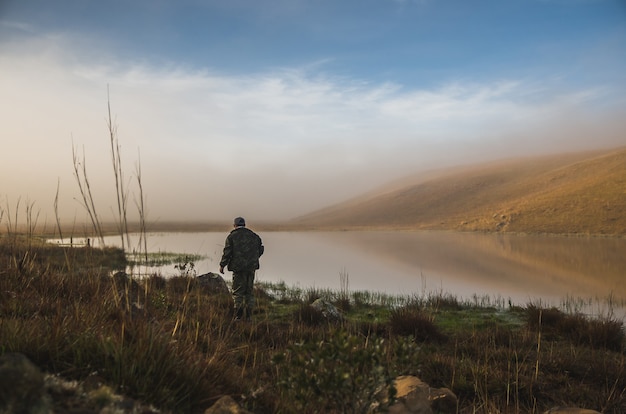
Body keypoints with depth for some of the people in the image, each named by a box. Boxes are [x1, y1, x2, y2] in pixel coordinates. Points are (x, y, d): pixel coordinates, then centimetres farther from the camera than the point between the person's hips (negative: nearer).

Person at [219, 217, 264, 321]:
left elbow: (227, 252, -8)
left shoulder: (231, 236, -3)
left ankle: (238, 316, -4)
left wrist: (222, 265, 2)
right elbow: (261, 249, 14)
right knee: (249, 291, 11)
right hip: (251, 267, 4)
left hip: (238, 267, -4)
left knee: (237, 291, 2)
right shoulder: (254, 236, 11)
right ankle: (248, 316, 13)